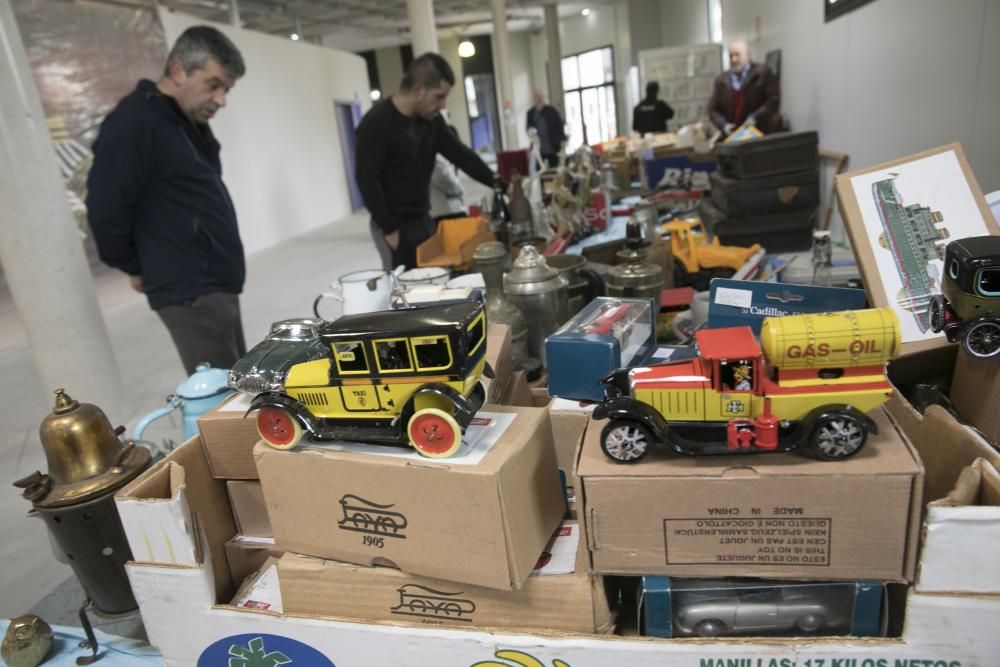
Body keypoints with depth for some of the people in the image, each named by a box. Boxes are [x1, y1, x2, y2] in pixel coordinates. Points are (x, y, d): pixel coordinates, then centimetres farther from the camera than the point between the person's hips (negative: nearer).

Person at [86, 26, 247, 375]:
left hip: (217, 284, 9)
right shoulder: (133, 123, -14)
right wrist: (137, 268, -2)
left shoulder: (191, 122, 15)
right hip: (191, 293, -9)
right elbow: (106, 210, -15)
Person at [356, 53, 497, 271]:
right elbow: (367, 181, -18)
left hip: (423, 220, 7)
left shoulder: (431, 120, 6)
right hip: (395, 226, -7)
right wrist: (389, 229, -18)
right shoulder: (376, 124, -15)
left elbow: (461, 155, 11)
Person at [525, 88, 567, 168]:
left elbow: (561, 125, 0)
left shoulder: (552, 110, 1)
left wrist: (563, 141, -12)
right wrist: (530, 131, -7)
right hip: (538, 149, 2)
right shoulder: (530, 112, 9)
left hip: (553, 148, -2)